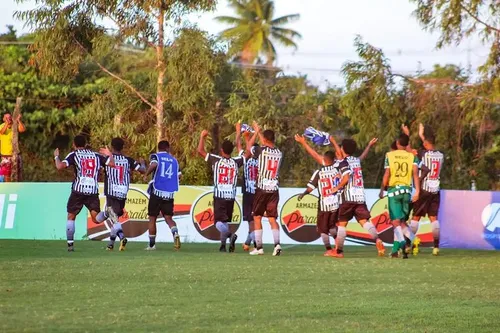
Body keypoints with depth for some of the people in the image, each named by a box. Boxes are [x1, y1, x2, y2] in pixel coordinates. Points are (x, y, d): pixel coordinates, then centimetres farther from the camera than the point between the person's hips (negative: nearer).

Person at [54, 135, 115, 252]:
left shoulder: (74, 155, 4)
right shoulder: (96, 156, 15)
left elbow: (60, 166, -9)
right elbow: (112, 164, 12)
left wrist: (56, 157, 11)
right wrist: (109, 155, 33)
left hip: (78, 190, -2)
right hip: (93, 191, 2)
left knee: (71, 217, 13)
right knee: (96, 218, 0)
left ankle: (70, 244, 10)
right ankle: (107, 213, -32)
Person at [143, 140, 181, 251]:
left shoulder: (155, 156, 2)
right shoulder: (174, 160, 13)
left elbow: (154, 164, -21)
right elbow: (179, 175, 10)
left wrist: (146, 174, -7)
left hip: (157, 192, -2)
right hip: (169, 194, 2)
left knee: (152, 218, 10)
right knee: (168, 218, 4)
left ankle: (152, 244, 15)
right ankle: (175, 233, -27)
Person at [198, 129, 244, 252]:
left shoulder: (216, 160, -4)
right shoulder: (236, 162, 3)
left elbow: (200, 151, 0)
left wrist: (202, 137, 13)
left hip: (219, 196, -3)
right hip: (231, 196, 3)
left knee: (219, 222, -8)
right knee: (225, 221, 17)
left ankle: (230, 235, -34)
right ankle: (223, 244, 15)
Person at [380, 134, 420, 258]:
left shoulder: (389, 155, 1)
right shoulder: (412, 157, 4)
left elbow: (387, 174, -2)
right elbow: (415, 173, -7)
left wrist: (382, 190, 7)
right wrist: (417, 191, -9)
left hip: (393, 189, -3)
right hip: (406, 189, 3)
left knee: (396, 221, -7)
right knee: (400, 220, 15)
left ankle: (403, 243, -31)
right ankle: (395, 249, 18)